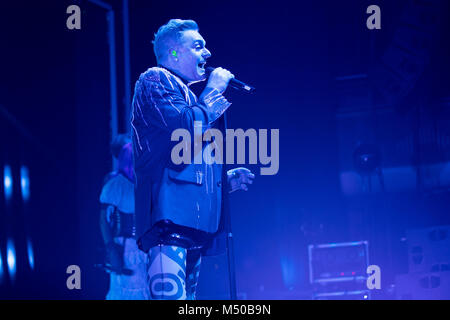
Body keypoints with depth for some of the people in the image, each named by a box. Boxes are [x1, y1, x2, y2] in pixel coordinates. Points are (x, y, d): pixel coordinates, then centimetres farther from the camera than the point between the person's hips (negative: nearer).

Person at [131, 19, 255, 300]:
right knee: (172, 294, -23)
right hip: (170, 215, -10)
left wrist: (226, 180, 17)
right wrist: (212, 93, -2)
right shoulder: (155, 81, 1)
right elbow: (186, 126, -17)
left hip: (193, 222, 10)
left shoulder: (186, 94, 29)